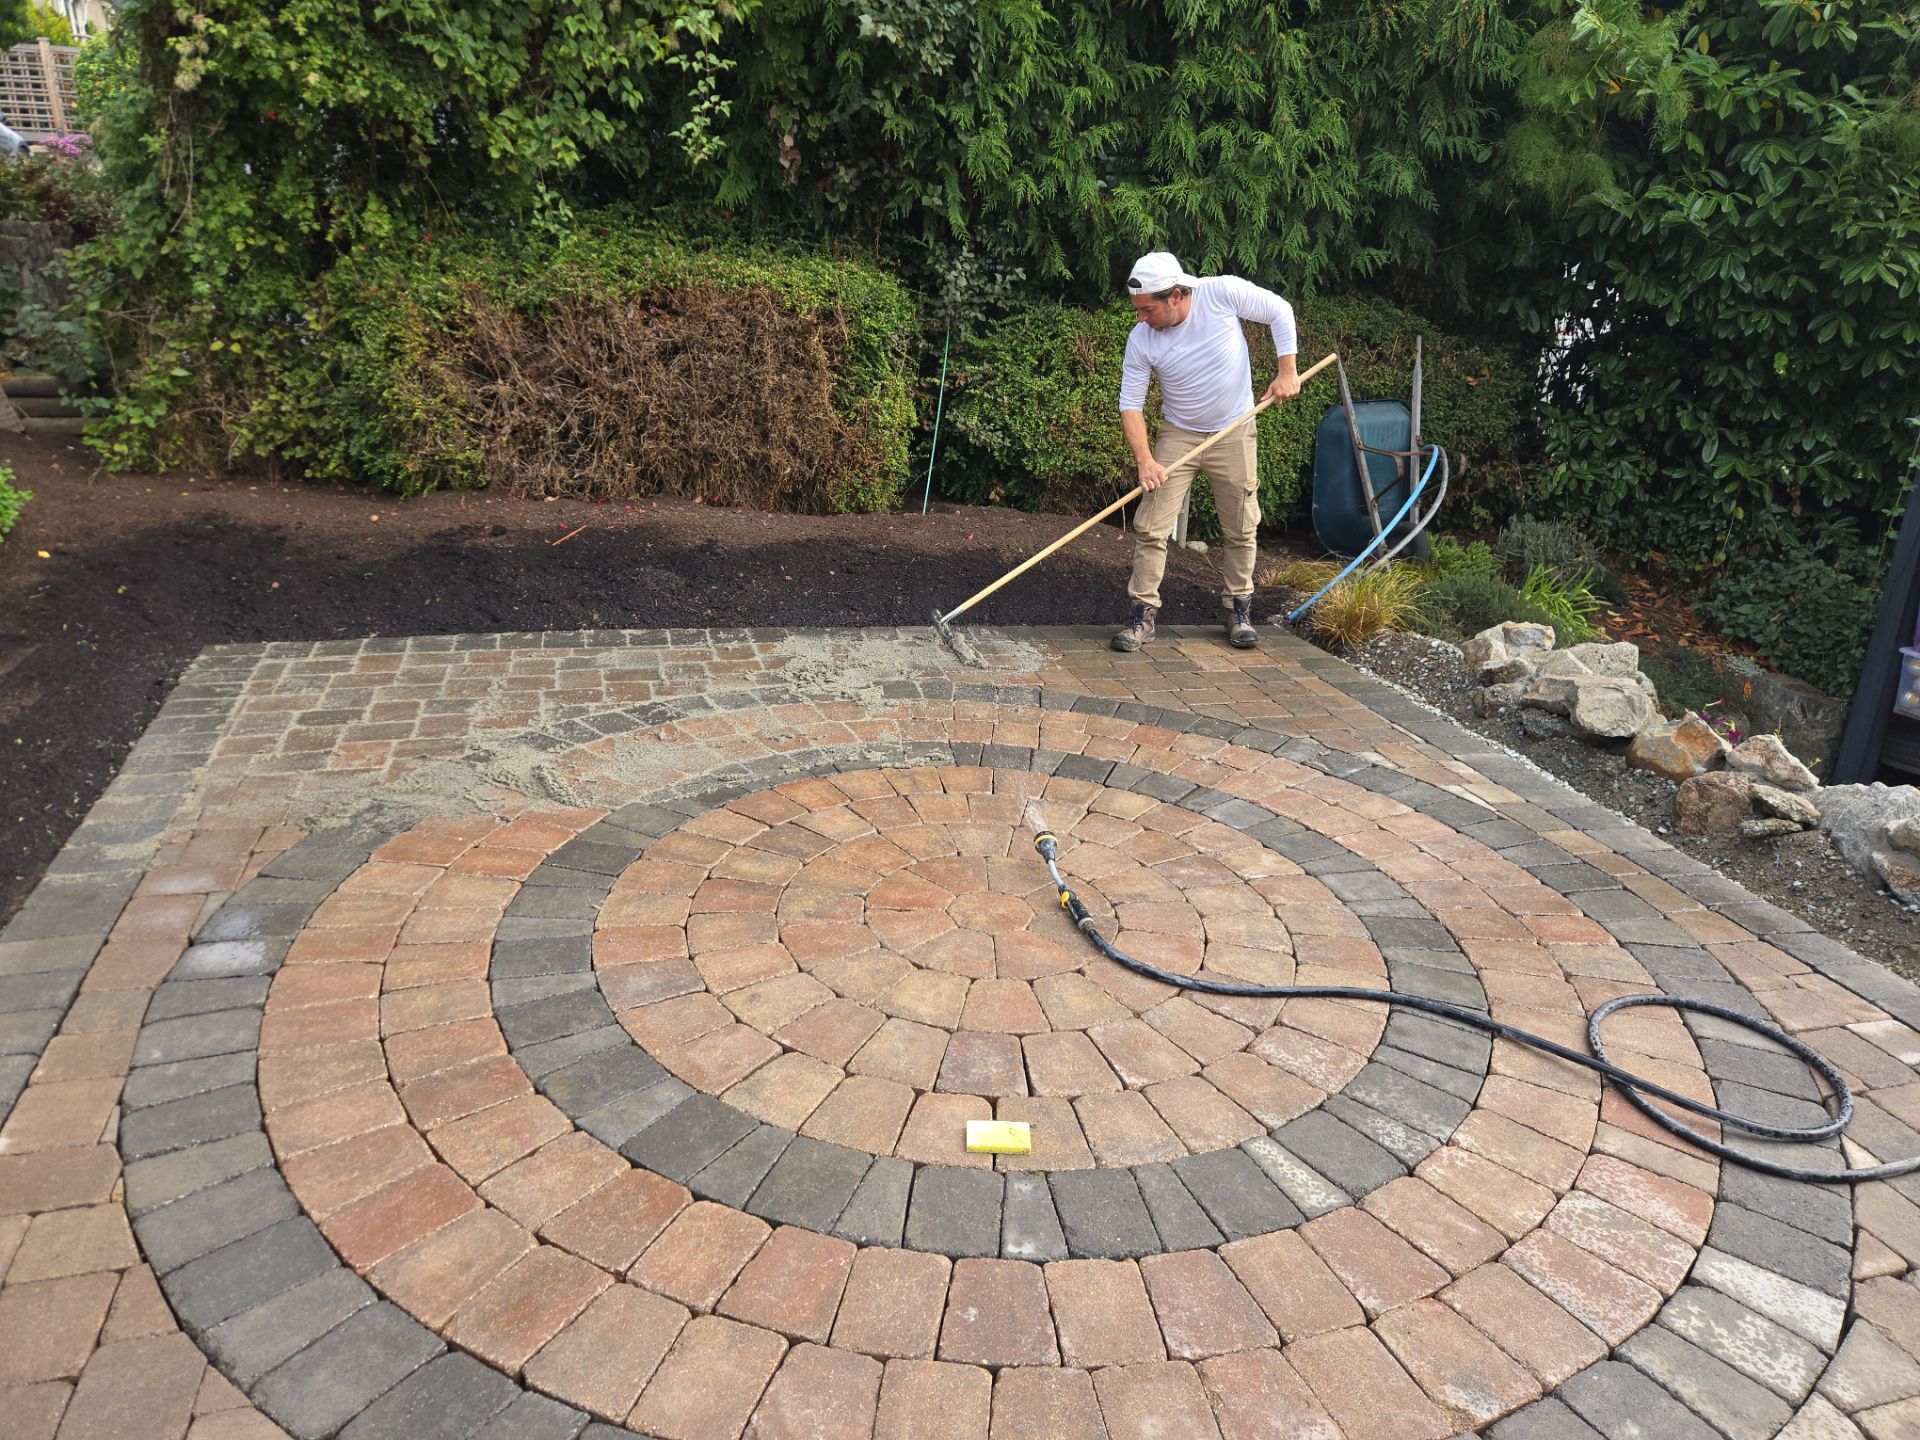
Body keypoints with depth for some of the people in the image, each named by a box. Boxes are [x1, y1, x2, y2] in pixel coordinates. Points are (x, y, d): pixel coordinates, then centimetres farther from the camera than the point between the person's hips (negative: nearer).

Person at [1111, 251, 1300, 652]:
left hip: (1234, 434, 0)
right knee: (1151, 527, -9)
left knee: (1240, 529, 7)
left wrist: (1287, 371, -8)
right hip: (1177, 435, 0)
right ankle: (1142, 612, 0)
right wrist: (1145, 461, -23)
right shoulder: (1141, 339, -14)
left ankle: (1239, 609, 23)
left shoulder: (1223, 292, -17)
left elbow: (1280, 311, -3)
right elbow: (1130, 405, -12)